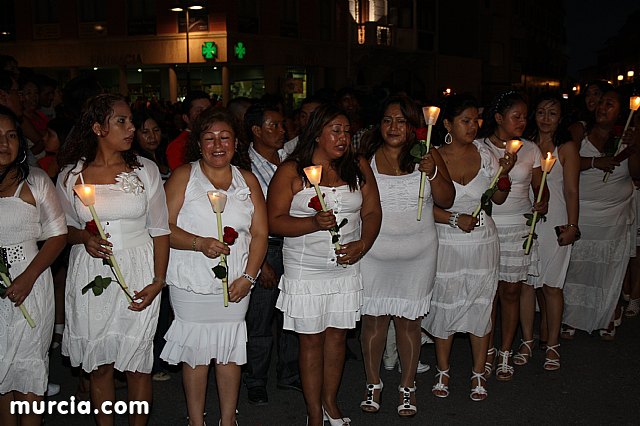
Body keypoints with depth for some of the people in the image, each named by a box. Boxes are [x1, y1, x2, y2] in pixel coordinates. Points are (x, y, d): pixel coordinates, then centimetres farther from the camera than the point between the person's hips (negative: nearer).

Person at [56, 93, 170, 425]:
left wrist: (158, 280, -7)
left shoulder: (145, 170, 1)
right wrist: (85, 238, -11)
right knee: (98, 365, 8)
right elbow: (66, 229, 13)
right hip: (90, 274, 1)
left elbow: (160, 230, 2)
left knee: (137, 362, 5)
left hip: (138, 274, 0)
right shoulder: (71, 175, 1)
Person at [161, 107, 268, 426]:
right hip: (191, 281, -2)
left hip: (236, 282, 3)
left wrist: (248, 277, -6)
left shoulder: (247, 179, 7)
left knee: (231, 349, 11)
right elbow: (165, 227, -9)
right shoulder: (183, 177, -1)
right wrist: (200, 243, -23)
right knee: (196, 350, 5)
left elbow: (259, 233, 4)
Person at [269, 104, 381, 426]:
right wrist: (314, 223, -25)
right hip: (305, 270, -3)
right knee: (311, 340, 5)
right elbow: (275, 221, -10)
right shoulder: (291, 171, -7)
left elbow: (372, 212, 7)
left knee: (337, 336, 13)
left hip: (346, 267, 3)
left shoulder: (358, 167, 4)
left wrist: (362, 244, -10)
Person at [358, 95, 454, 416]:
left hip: (417, 252, 0)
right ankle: (373, 384, 24)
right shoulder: (365, 159, 3)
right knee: (374, 317, 5)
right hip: (374, 251, 0)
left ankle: (407, 387, 21)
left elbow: (446, 200, 2)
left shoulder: (428, 156, 5)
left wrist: (433, 173, -14)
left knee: (408, 320, 5)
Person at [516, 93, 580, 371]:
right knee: (526, 283, 4)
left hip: (555, 223, -2)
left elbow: (571, 191, -1)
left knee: (551, 285, 0)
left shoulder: (567, 148, 1)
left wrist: (571, 226, -7)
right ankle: (527, 342, 17)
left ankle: (552, 345, 12)